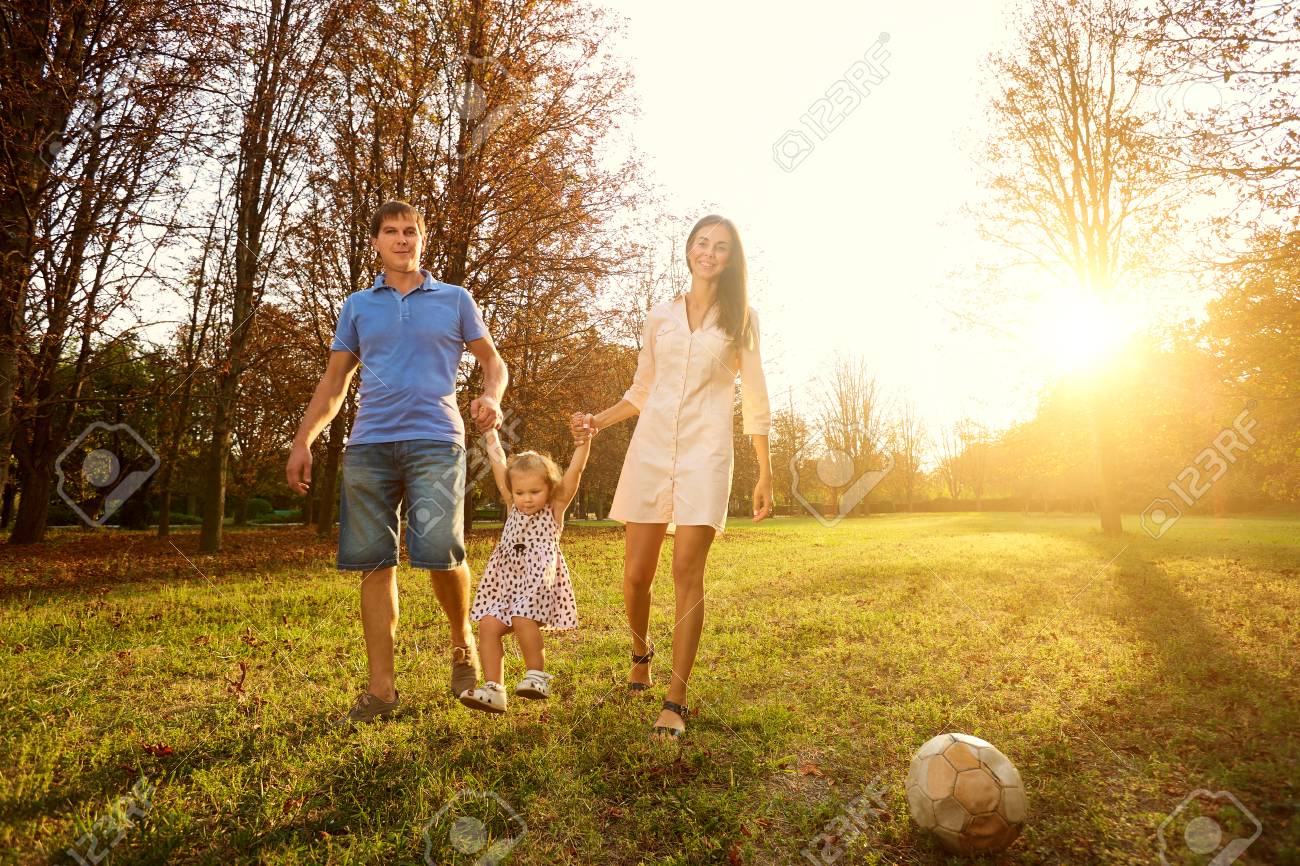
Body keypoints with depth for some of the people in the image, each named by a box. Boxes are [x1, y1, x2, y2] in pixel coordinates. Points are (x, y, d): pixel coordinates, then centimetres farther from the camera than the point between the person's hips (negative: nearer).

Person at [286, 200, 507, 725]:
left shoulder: (455, 301, 12)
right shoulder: (358, 306, 17)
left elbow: (493, 361, 13)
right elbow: (335, 381, 18)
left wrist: (491, 397, -9)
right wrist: (303, 441, 9)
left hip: (434, 441, -2)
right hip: (369, 445, 3)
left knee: (439, 551, -16)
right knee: (374, 564, 1)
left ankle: (462, 643, 13)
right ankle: (381, 689, 10)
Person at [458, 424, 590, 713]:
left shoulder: (555, 509, 1)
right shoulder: (513, 507, 12)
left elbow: (575, 471, -11)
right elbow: (500, 465, 14)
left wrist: (583, 443, -22)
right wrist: (491, 435, 17)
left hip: (540, 581, -5)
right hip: (506, 582, 6)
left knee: (523, 620, -27)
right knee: (488, 625, -9)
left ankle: (537, 674, -8)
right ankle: (494, 690, -3)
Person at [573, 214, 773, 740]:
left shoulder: (741, 319, 9)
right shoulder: (659, 317, 15)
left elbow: (754, 401, 6)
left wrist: (765, 475, 2)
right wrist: (599, 421, 6)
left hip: (705, 452, -2)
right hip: (651, 447, 3)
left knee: (687, 572, -11)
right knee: (636, 574, 2)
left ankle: (675, 701, -2)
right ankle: (641, 652, 33)